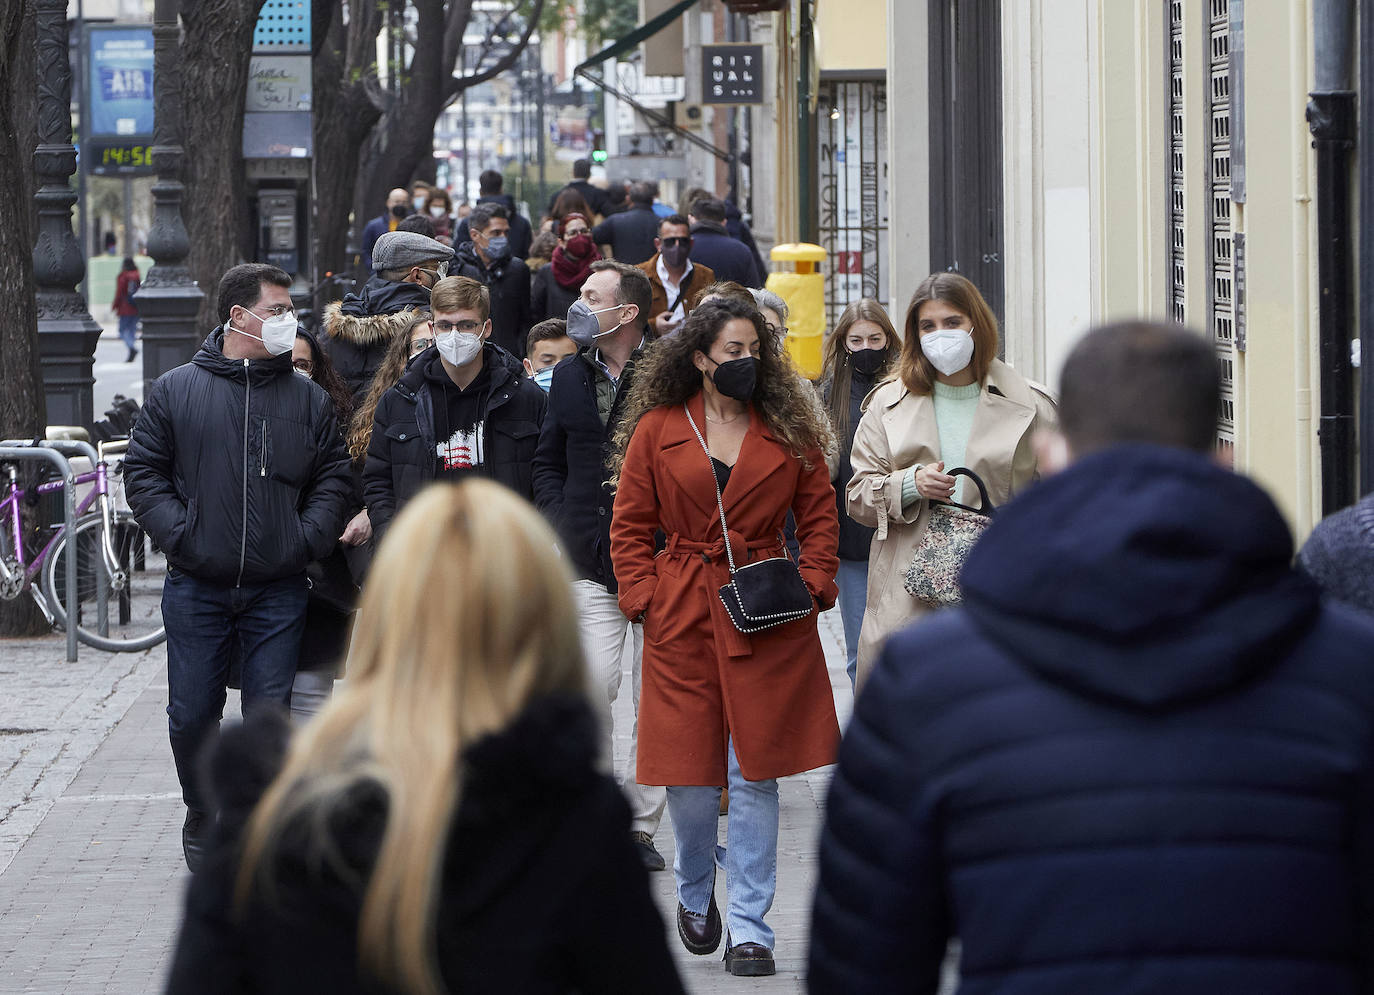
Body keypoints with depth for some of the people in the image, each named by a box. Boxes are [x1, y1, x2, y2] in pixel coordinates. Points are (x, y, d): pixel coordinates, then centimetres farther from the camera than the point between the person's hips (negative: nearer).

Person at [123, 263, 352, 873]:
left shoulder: (307, 400, 8)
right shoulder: (175, 392, 2)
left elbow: (331, 477, 10)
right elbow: (144, 474, 3)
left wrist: (309, 538, -4)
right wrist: (179, 534, -9)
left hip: (278, 591, 1)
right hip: (196, 589, -1)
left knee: (270, 716, 0)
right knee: (192, 716, 2)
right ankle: (202, 817, 24)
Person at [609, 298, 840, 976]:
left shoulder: (790, 430, 6)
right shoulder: (657, 430, 3)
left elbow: (819, 515, 11)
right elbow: (630, 527, 7)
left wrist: (810, 585, -2)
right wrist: (644, 599, -4)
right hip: (682, 616, 0)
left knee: (755, 773, -2)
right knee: (688, 772, 1)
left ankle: (749, 928, 5)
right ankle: (695, 895, 30)